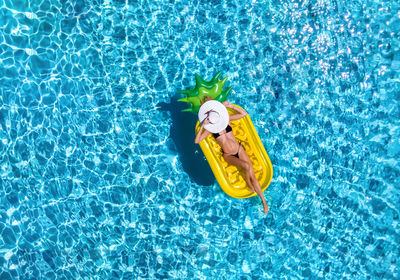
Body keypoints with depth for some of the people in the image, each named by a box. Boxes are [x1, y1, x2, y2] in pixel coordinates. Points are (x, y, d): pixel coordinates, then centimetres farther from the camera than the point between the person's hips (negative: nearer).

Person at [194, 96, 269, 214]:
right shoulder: (209, 128, -6)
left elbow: (244, 113, 3)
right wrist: (202, 126, -23)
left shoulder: (226, 119, 0)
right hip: (229, 156, -2)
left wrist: (230, 105, -6)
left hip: (239, 150, 2)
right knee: (246, 166, -31)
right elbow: (196, 141, -16)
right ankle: (249, 185, -2)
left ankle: (263, 200, 4)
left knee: (252, 175, -7)